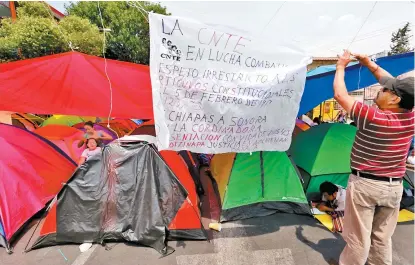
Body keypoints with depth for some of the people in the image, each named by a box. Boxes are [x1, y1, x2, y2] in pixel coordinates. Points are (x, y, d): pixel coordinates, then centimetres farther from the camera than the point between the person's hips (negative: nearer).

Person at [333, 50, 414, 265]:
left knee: (358, 240, 8)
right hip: (394, 187, 6)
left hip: (364, 184, -6)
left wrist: (341, 66, -3)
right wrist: (370, 65, 9)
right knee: (383, 239, 19)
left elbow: (340, 95, -16)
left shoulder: (373, 117, -22)